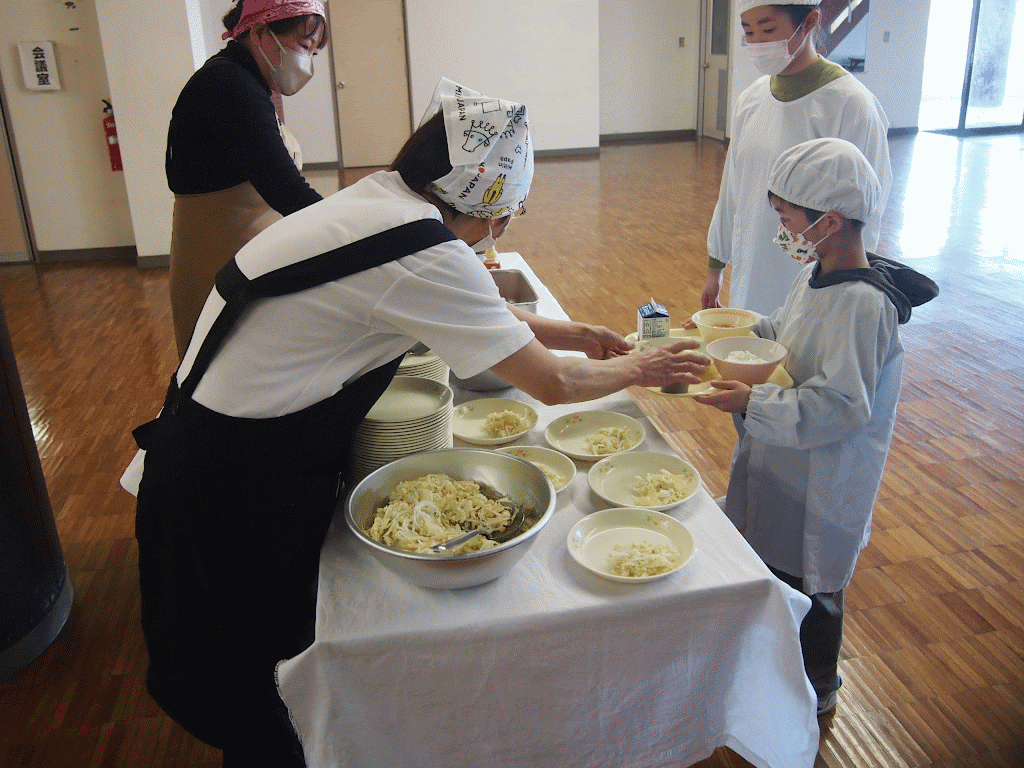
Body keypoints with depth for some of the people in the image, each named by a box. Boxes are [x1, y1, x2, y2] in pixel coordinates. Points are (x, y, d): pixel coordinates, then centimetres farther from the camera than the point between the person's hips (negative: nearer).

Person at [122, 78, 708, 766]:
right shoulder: (425, 258, -27)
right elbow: (552, 382, -17)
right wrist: (633, 370, 1)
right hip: (235, 482, -9)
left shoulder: (381, 196, 0)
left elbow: (471, 308, 15)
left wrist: (572, 333, 16)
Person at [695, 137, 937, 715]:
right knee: (778, 564, 26)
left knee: (812, 581, 13)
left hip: (824, 478, -9)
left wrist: (753, 403, -32)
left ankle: (817, 688, 38)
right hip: (786, 462, 9)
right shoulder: (818, 273, -1)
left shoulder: (863, 304, -29)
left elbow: (840, 406, -30)